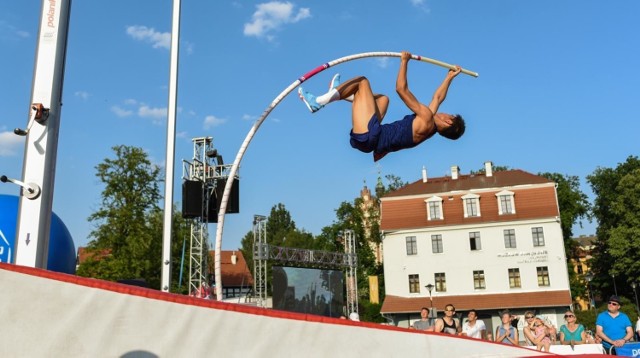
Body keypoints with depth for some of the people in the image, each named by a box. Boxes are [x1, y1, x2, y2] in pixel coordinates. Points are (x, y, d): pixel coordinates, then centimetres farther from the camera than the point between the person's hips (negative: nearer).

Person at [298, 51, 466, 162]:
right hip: (370, 141, 9)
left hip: (368, 136, -9)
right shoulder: (430, 127, 9)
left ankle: (320, 101, 2)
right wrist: (450, 77, 38)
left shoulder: (427, 119, -15)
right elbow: (438, 97, 28)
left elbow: (402, 89, -14)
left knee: (362, 81, -2)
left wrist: (404, 61, -4)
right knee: (383, 98, 31)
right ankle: (337, 94, 37)